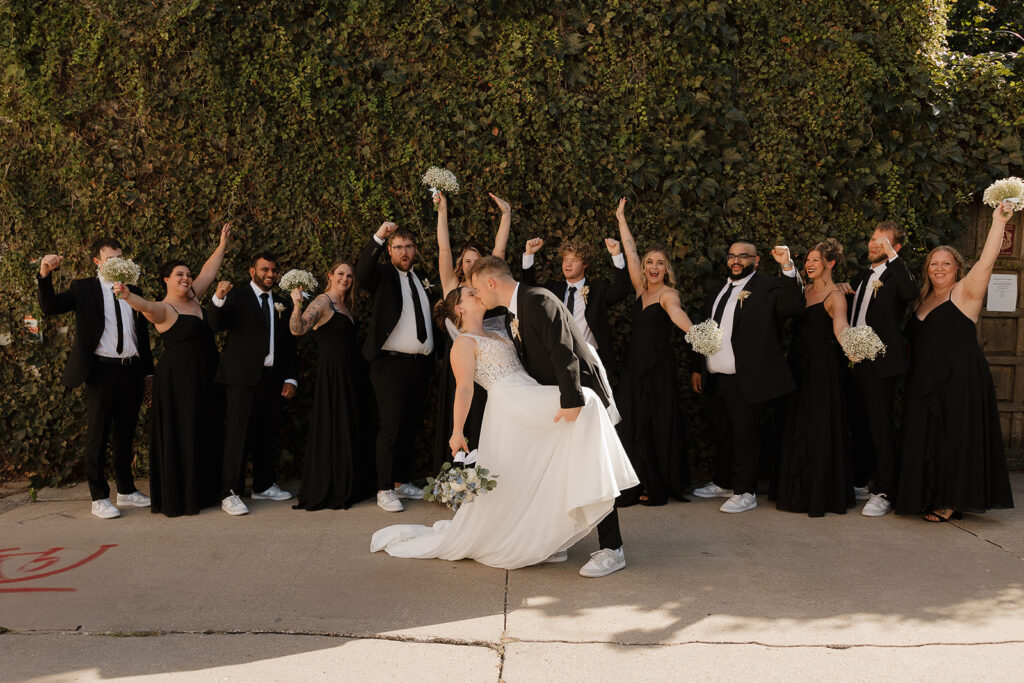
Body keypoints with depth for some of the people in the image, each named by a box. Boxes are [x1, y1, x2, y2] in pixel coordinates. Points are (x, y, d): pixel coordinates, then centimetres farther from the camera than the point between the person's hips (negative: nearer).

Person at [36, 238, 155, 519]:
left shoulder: (132, 291, 14)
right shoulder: (83, 288, 2)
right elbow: (50, 306, -11)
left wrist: (148, 371, 15)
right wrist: (45, 275, -27)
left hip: (131, 371, 4)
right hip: (101, 371, -4)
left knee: (126, 434, 13)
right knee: (97, 435, 1)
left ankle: (126, 490, 24)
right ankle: (99, 498, 8)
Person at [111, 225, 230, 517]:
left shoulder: (193, 298, 10)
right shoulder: (163, 310, -12)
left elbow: (208, 271, 20)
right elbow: (146, 306, -33)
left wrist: (222, 244, 23)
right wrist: (128, 296, -54)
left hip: (204, 378, 8)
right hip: (179, 378, -8)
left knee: (205, 433, 12)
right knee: (179, 435, -3)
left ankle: (202, 491, 21)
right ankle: (177, 499, 4)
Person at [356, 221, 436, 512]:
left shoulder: (421, 280, 19)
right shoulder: (383, 275, 0)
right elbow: (362, 274, -24)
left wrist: (432, 360, 15)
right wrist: (377, 237, -35)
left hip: (420, 364, 6)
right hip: (391, 363, -6)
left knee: (410, 426, 12)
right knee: (391, 426, -7)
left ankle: (401, 482, 23)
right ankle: (384, 490, 1)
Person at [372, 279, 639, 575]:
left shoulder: (497, 334, 28)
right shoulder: (464, 343, 0)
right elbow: (464, 388, -9)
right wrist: (457, 432, -16)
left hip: (529, 411, 9)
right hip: (510, 406, -9)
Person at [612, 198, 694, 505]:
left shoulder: (668, 293, -10)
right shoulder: (640, 288, 8)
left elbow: (676, 312, -33)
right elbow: (630, 250, 13)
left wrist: (692, 331, -53)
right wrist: (621, 219, 18)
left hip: (658, 365, -6)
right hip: (634, 362, 6)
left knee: (660, 425, 1)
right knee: (634, 425, 4)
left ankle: (664, 486, 13)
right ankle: (642, 485, 13)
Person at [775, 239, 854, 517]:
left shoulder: (835, 296, -11)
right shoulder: (805, 290, 14)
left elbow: (840, 323, -30)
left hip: (822, 366, -7)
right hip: (798, 364, 8)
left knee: (819, 427, -3)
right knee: (796, 426, 11)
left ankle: (821, 495, 8)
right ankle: (798, 492, 23)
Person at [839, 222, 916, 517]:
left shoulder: (896, 274, -5)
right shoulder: (862, 275, 18)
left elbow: (910, 292, -29)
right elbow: (848, 313, 28)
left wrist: (892, 256, -24)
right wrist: (843, 292, 7)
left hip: (879, 363, -8)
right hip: (854, 360, 8)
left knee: (881, 426, -4)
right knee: (859, 425, 15)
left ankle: (883, 493, 3)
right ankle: (860, 483, 26)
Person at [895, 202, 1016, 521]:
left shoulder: (965, 292, -3)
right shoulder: (923, 300, 16)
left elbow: (987, 260, -17)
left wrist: (998, 221, -26)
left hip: (960, 380, -6)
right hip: (925, 382, 7)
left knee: (954, 437, -2)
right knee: (927, 438, 9)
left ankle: (951, 502, 6)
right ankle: (931, 498, 19)